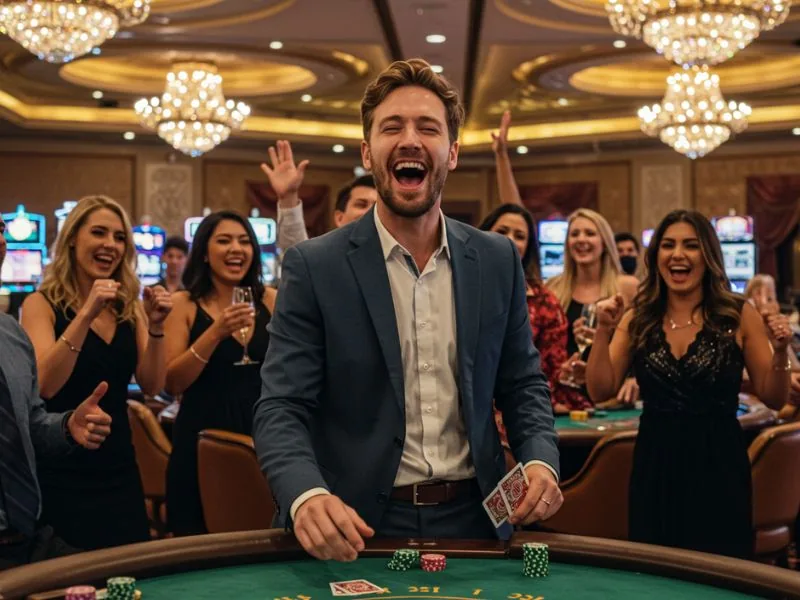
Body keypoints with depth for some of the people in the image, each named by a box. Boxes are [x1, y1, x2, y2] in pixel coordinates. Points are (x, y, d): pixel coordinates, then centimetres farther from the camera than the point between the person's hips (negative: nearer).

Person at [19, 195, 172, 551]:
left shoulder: (129, 308, 6)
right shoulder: (42, 304, -8)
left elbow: (151, 386, 1)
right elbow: (45, 385, -21)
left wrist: (155, 327, -13)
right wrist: (85, 315, -28)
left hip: (119, 470, 5)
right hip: (62, 475, -5)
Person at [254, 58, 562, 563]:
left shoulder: (498, 261, 4)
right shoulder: (314, 268, -6)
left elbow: (523, 384, 11)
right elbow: (282, 408, -10)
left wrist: (541, 460, -9)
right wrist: (308, 496, -29)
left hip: (471, 521, 2)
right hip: (357, 527, -2)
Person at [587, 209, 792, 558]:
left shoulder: (739, 316, -1)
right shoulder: (637, 320, 4)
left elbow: (774, 399, 3)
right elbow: (601, 391, 0)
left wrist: (780, 352, -14)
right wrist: (604, 332, -9)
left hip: (719, 468, -2)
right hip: (654, 469, 2)